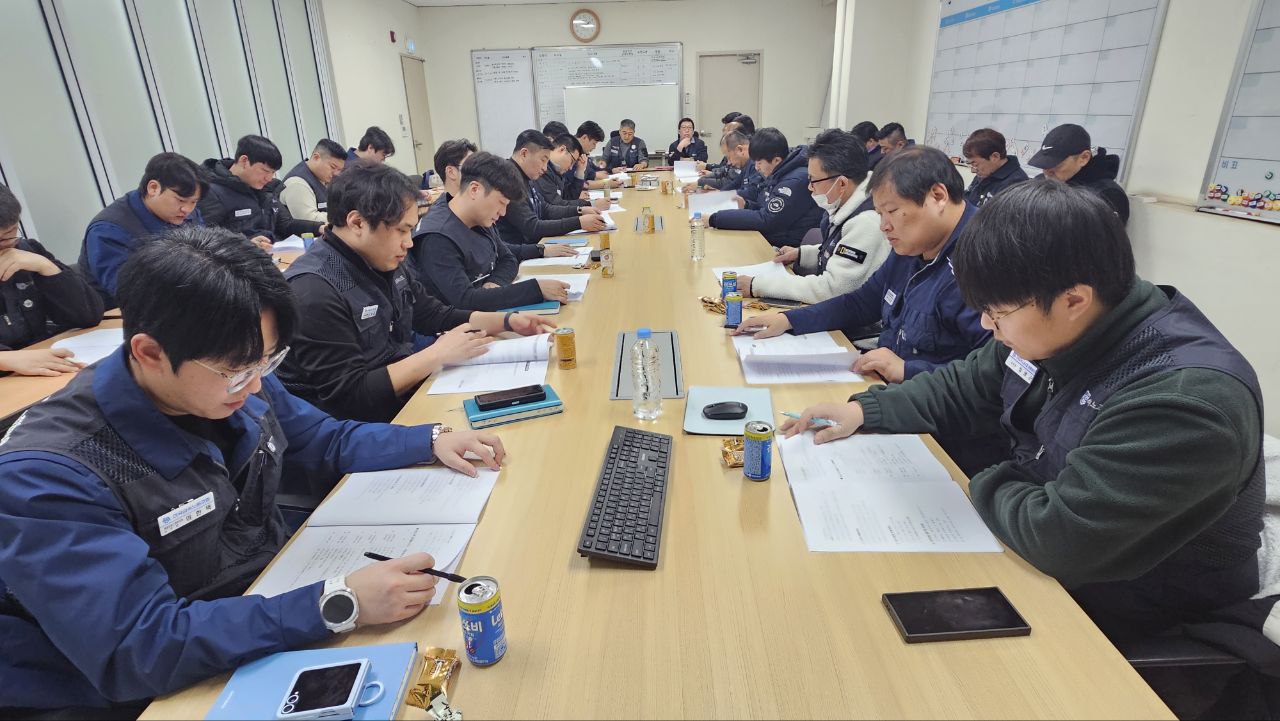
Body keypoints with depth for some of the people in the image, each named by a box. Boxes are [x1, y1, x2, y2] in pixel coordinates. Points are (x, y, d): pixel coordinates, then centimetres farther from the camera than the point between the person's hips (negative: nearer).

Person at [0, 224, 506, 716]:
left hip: (274, 602, 6)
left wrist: (432, 441, -4)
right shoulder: (48, 477, -24)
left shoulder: (233, 381, -7)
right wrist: (338, 605, -36)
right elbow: (136, 649, -29)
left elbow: (324, 440, 9)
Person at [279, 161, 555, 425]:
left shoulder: (387, 263, 3)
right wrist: (439, 353, -24)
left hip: (410, 387, 8)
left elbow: (436, 316, 15)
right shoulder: (313, 290, -23)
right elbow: (348, 396, -25)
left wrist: (507, 321, 2)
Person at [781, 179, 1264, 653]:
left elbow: (1059, 537, -36)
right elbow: (962, 389, 7)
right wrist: (864, 410, -5)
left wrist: (987, 485, -16)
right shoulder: (1052, 329, -7)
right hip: (1033, 544, 7)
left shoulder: (1189, 398, -32)